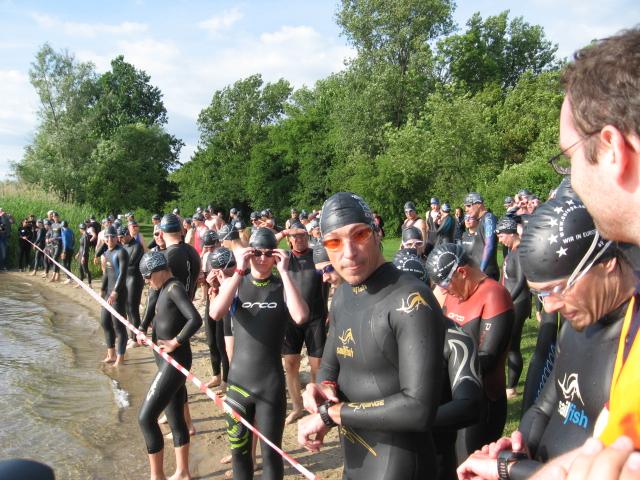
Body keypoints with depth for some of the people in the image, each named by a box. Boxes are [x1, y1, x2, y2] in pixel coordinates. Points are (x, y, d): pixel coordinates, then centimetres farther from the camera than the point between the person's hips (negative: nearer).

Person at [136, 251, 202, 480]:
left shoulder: (174, 288, -18)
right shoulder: (164, 289, 11)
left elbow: (195, 319, -31)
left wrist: (176, 341, -22)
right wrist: (142, 330, 9)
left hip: (174, 362, -10)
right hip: (167, 361, 10)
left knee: (146, 417, -7)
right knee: (175, 418, 16)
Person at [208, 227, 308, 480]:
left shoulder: (282, 287, -3)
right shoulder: (235, 283, 0)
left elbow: (300, 317, -24)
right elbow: (215, 314, -21)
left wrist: (284, 272, -21)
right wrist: (239, 270, -23)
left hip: (271, 383, -1)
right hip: (238, 380, 2)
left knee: (271, 452, 7)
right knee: (238, 450, 15)